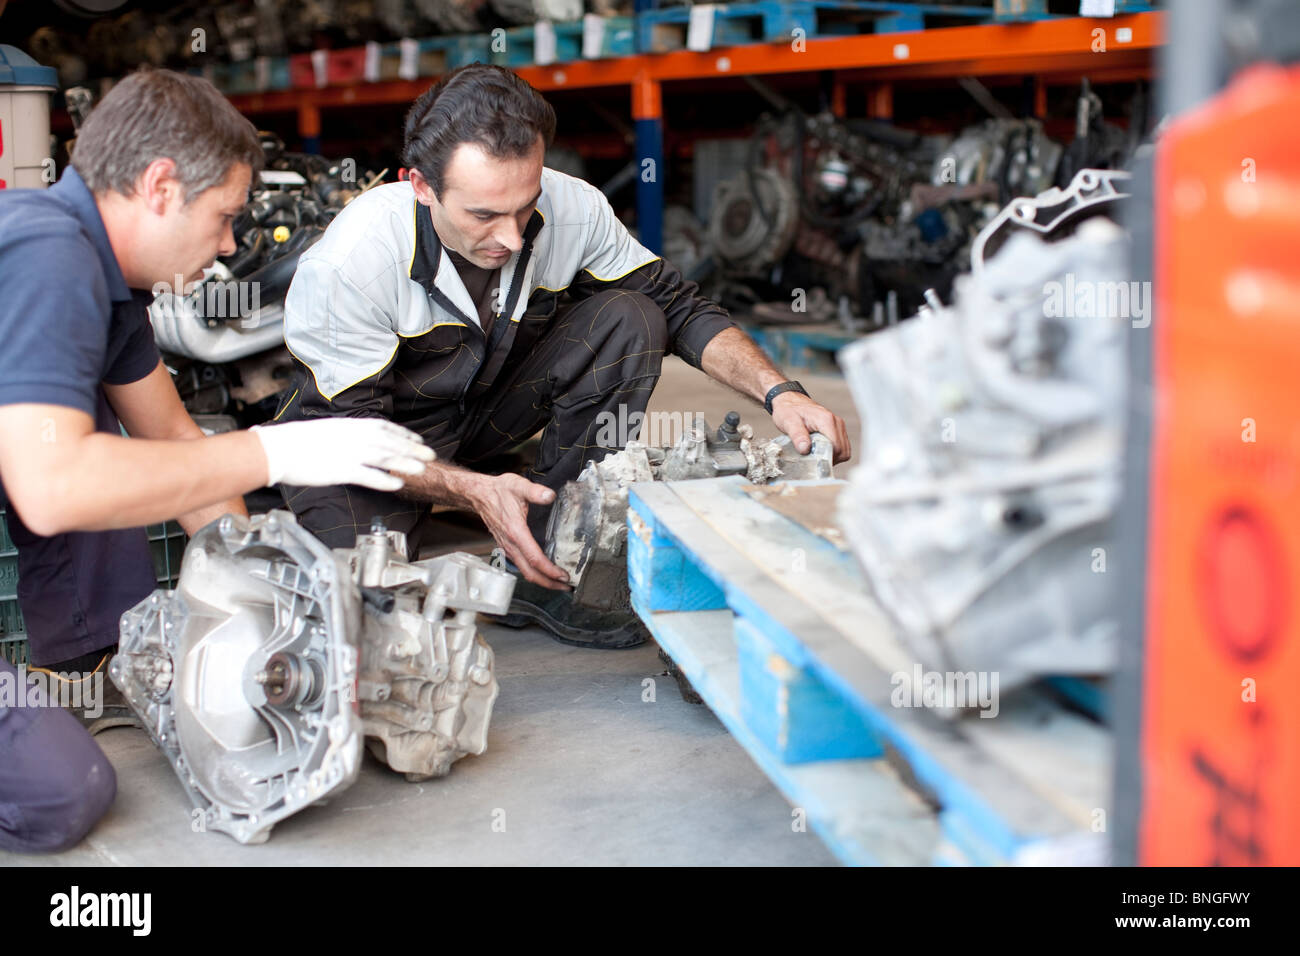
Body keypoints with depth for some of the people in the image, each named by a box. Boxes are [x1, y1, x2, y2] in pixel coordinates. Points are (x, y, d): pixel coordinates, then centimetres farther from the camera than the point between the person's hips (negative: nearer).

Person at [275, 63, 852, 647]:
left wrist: (778, 392, -24)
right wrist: (476, 492, -41)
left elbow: (677, 306, -10)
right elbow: (354, 430, -26)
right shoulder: (347, 265, -32)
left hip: (488, 410, 4)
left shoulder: (572, 209, -21)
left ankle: (537, 578, -14)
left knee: (630, 319, -19)